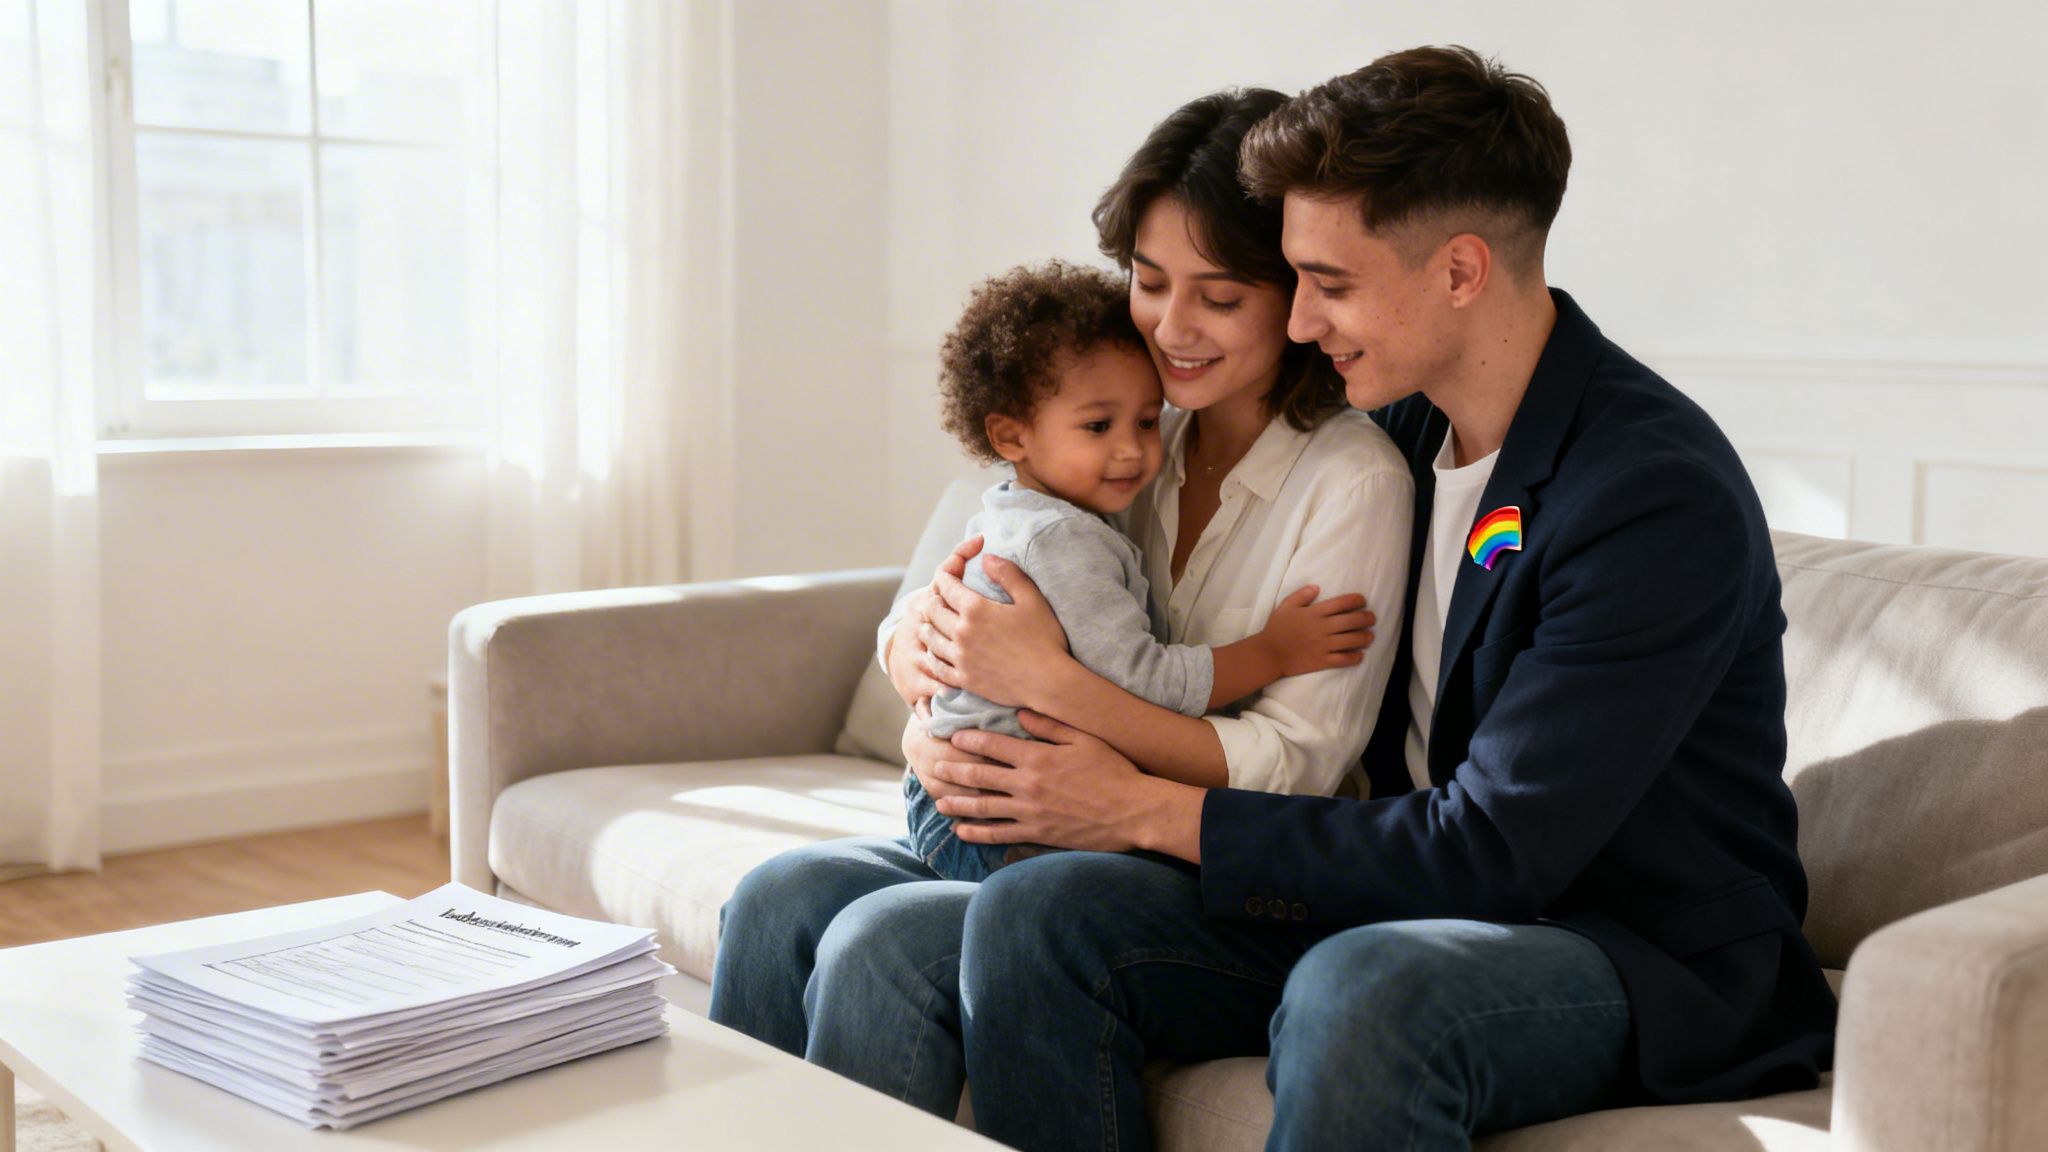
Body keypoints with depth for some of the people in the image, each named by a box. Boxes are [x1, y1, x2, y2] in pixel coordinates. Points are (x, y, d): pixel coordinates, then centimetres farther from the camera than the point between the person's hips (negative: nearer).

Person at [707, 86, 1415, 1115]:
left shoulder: (1355, 480, -12)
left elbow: (1294, 768, -18)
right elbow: (908, 626, 9)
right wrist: (922, 637, -17)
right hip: (1071, 837, 7)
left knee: (883, 947, -24)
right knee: (783, 895, -13)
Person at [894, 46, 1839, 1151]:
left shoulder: (1660, 496, -20)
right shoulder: (1399, 429, 5)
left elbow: (1497, 849, -22)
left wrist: (1147, 809, -17)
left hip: (1649, 953, -6)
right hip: (1413, 900, 7)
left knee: (1356, 992, -40)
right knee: (1034, 913, -14)